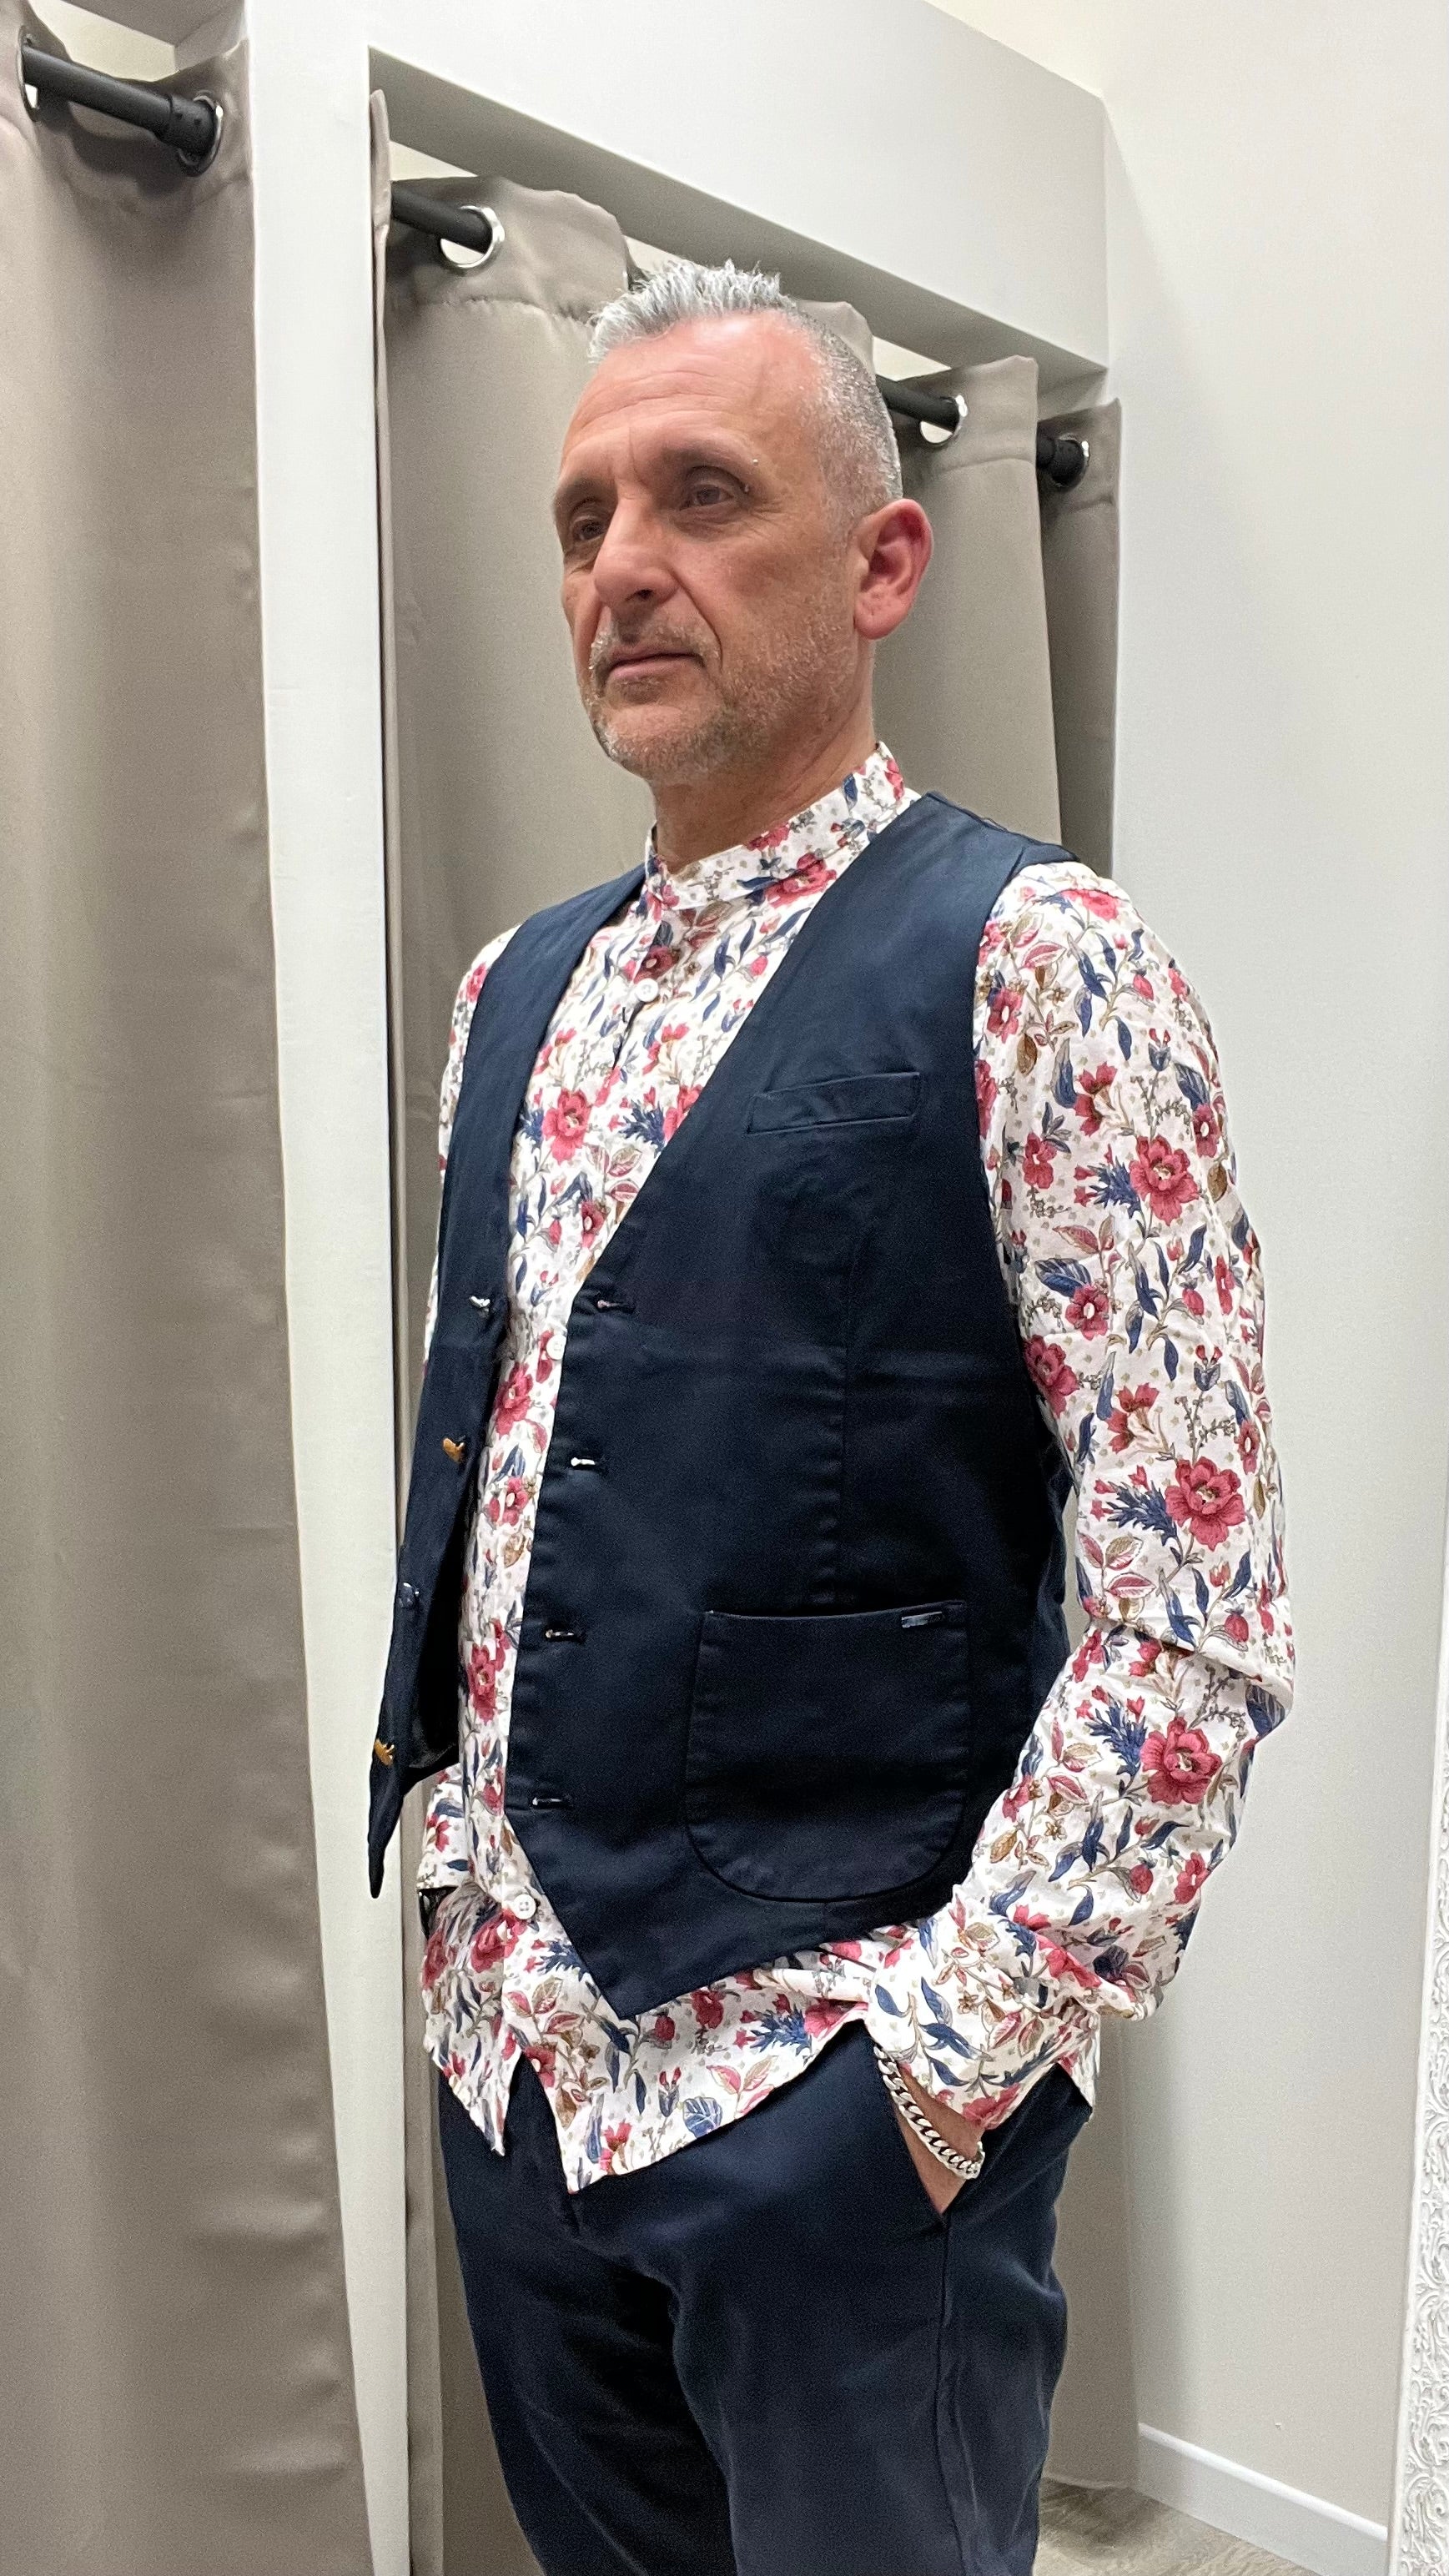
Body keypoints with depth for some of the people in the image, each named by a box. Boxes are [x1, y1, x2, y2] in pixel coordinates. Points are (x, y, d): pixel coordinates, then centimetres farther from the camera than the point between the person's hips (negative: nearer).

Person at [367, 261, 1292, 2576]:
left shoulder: (1032, 967, -13)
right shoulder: (521, 988, 8)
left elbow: (1199, 1619, -16)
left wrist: (954, 2050, -15)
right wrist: (471, 1880, 11)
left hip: (843, 2092, -6)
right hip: (517, 2042, 7)